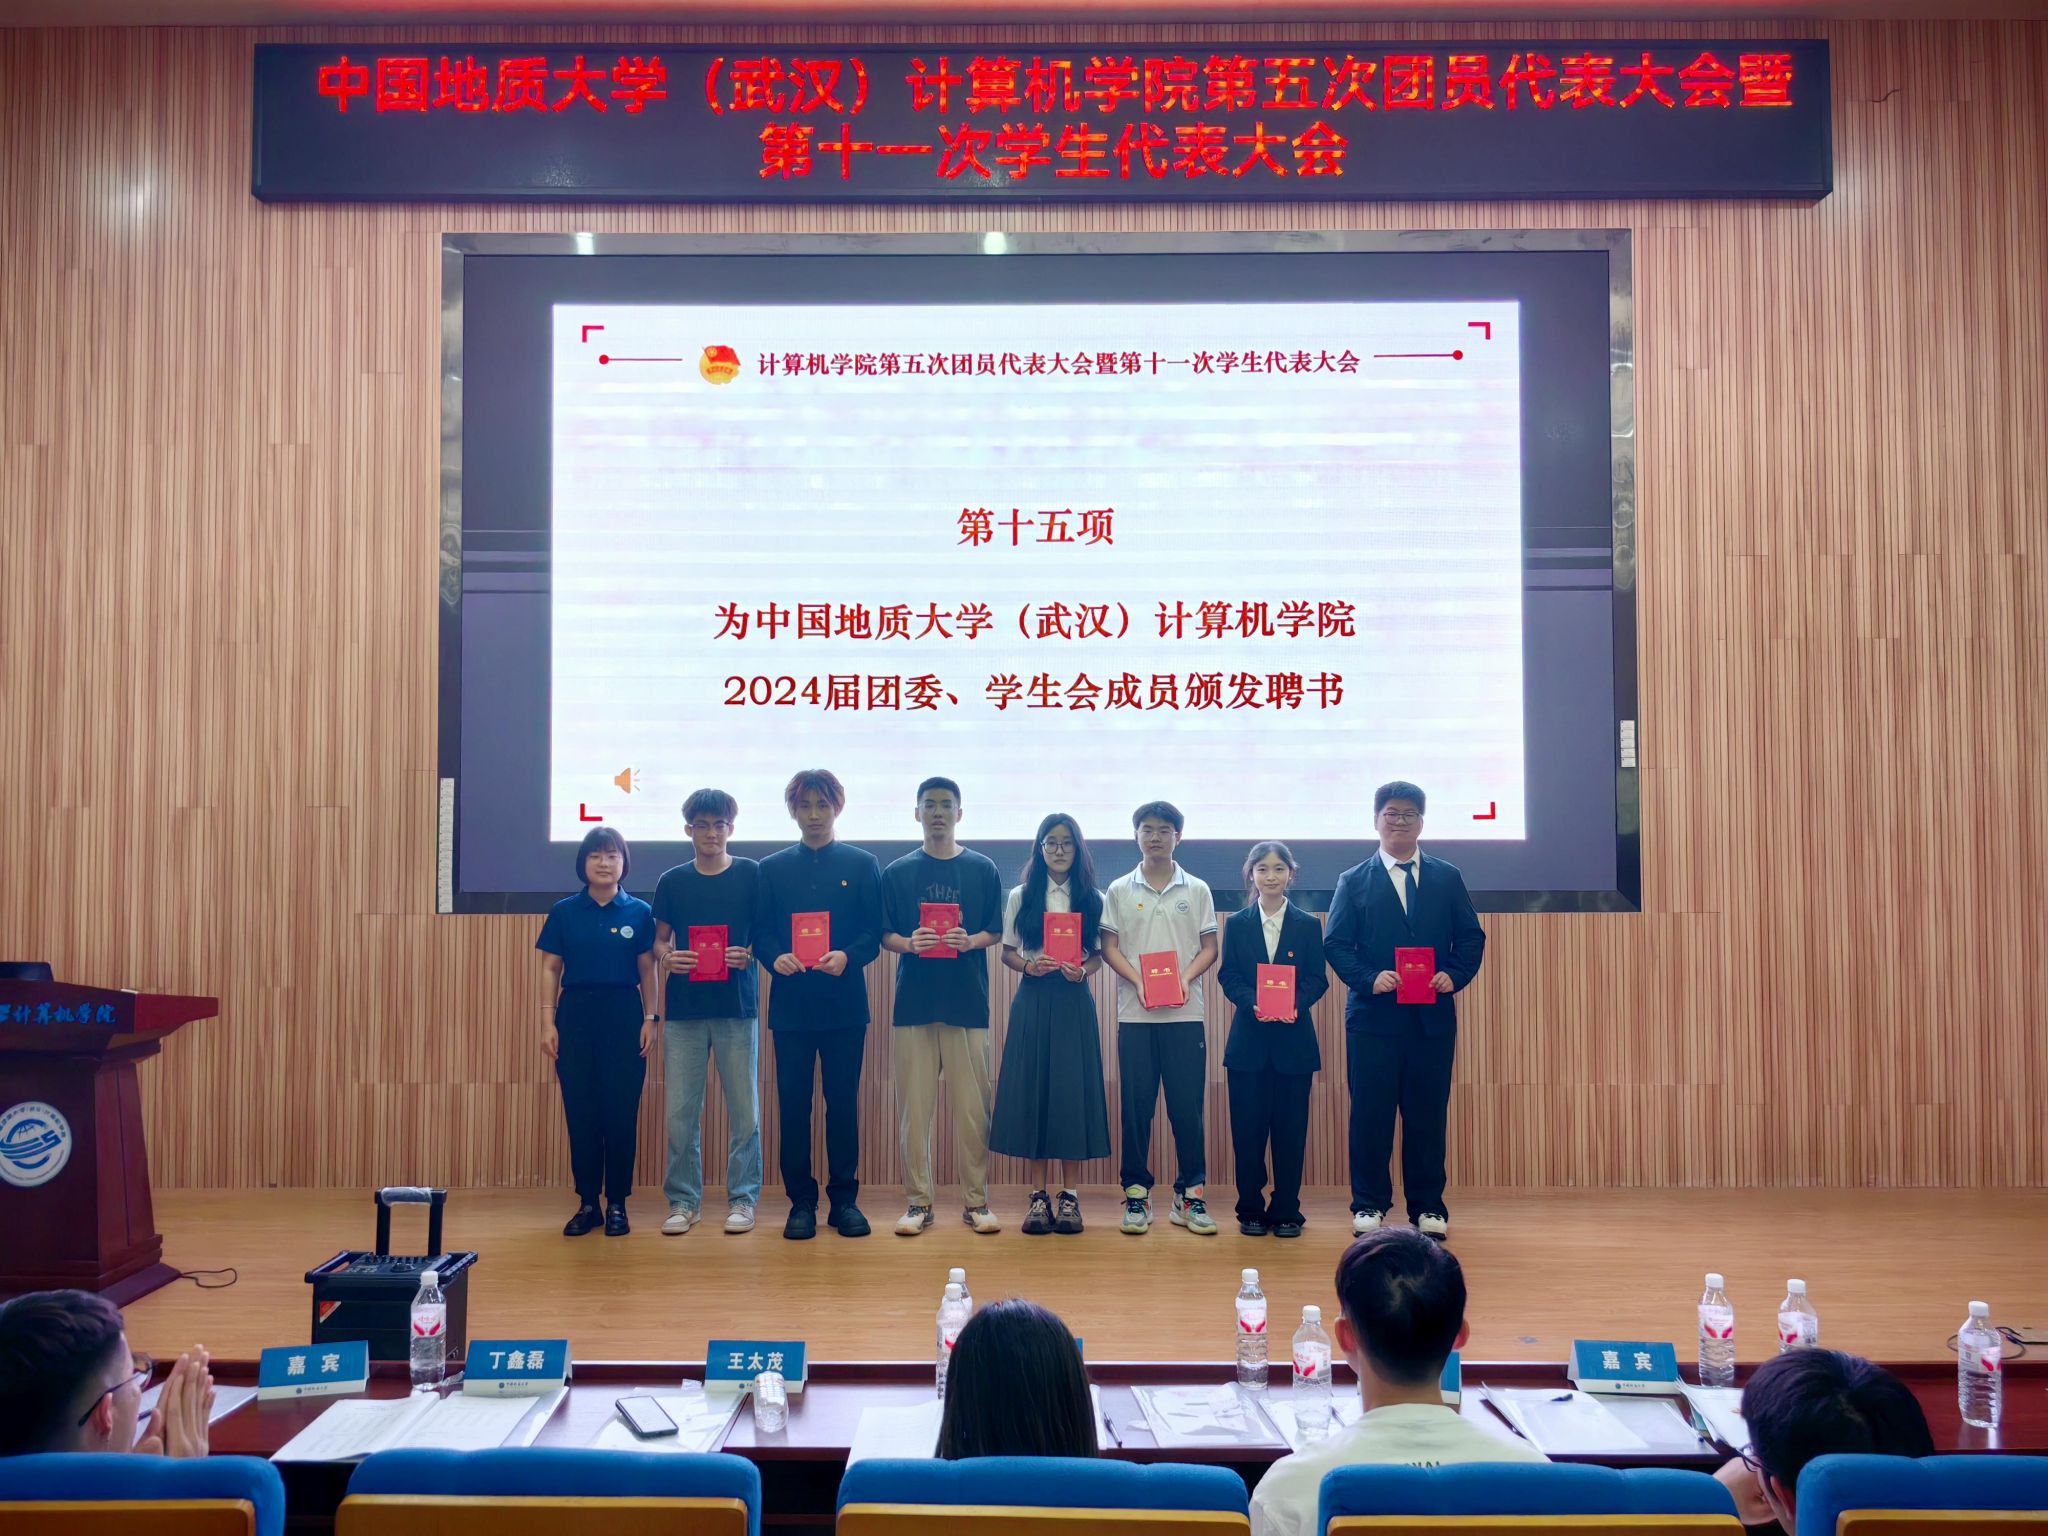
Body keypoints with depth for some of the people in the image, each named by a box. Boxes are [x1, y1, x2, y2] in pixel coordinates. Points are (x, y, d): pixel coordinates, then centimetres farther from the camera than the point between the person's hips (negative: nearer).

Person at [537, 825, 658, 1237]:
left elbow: (647, 971, 3)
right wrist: (548, 1022, -3)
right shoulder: (564, 911, 4)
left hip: (623, 1015, -1)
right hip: (576, 1013, 1)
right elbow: (550, 969, 4)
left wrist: (650, 1019, -4)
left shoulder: (639, 912, 3)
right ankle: (587, 1203, 14)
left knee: (621, 1112, 1)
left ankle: (617, 1203, 11)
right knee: (580, 1112, 4)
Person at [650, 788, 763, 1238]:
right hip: (684, 1006, 2)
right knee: (681, 1109, 3)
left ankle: (742, 1198, 13)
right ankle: (682, 1200, 14)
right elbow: (659, 940, 13)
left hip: (737, 1005, -1)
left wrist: (750, 955, -15)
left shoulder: (751, 875, 2)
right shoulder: (672, 881, 8)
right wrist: (666, 957, -9)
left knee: (743, 1107, 2)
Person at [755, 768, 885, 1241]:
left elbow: (874, 932, 1)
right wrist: (775, 957, -16)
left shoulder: (862, 865, 6)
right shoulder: (773, 868, 10)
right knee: (793, 1105, 3)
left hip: (844, 1002, -1)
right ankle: (801, 1201, 12)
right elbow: (761, 930, 5)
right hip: (791, 1002, 1)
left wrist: (848, 956, -18)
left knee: (843, 1103, 4)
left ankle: (844, 1199, 14)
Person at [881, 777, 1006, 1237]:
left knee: (973, 1107, 0)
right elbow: (885, 935, 8)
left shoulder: (982, 869, 6)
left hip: (968, 1002, -1)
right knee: (914, 1107, 2)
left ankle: (976, 1201, 10)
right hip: (913, 1003, 1)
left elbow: (995, 933, 7)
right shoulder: (897, 872, 7)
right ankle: (918, 1201, 11)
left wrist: (970, 941, -13)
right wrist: (908, 943, -13)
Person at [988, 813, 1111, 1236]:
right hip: (1032, 999, 0)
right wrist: (1028, 966, -13)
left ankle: (1070, 1196, 7)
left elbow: (1098, 955, 8)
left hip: (1074, 1000, 0)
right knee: (1032, 1090, 0)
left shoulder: (1092, 899, 7)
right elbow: (1007, 952, 7)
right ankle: (1039, 1196, 8)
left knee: (1073, 1090, -1)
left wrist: (1083, 971, -13)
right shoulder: (1020, 897, 7)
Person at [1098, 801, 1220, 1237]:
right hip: (1135, 1014, 0)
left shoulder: (1197, 890, 8)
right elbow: (1109, 947, 4)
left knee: (1188, 1106, 0)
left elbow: (1209, 948, 7)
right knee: (1136, 1106, 2)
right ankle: (1136, 1193, 11)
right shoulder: (1120, 890, 7)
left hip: (1185, 1014, 0)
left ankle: (1190, 1194, 10)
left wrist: (1186, 979, -12)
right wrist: (1139, 982, -12)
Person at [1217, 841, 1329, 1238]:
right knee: (1248, 1127, 2)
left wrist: (1295, 1004, -18)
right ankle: (1251, 1210, 13)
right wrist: (1254, 1004, -18)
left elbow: (1318, 978, 1)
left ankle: (1286, 1211, 13)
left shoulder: (1308, 926, 5)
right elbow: (1228, 976, 1)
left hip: (1294, 1038, 0)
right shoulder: (1237, 924, 6)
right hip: (1249, 1040, 0)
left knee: (1291, 1127, 3)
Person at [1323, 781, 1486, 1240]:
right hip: (1373, 1017, -1)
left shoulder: (1447, 878, 11)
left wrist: (1454, 974, -10)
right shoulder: (1354, 881, 6)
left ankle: (1428, 1207, 16)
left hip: (1433, 1017, 1)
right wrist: (1369, 978, -16)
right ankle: (1369, 1204, 14)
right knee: (1370, 1114, 2)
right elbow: (1335, 943, -1)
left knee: (1429, 1115, 6)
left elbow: (1471, 937, 8)